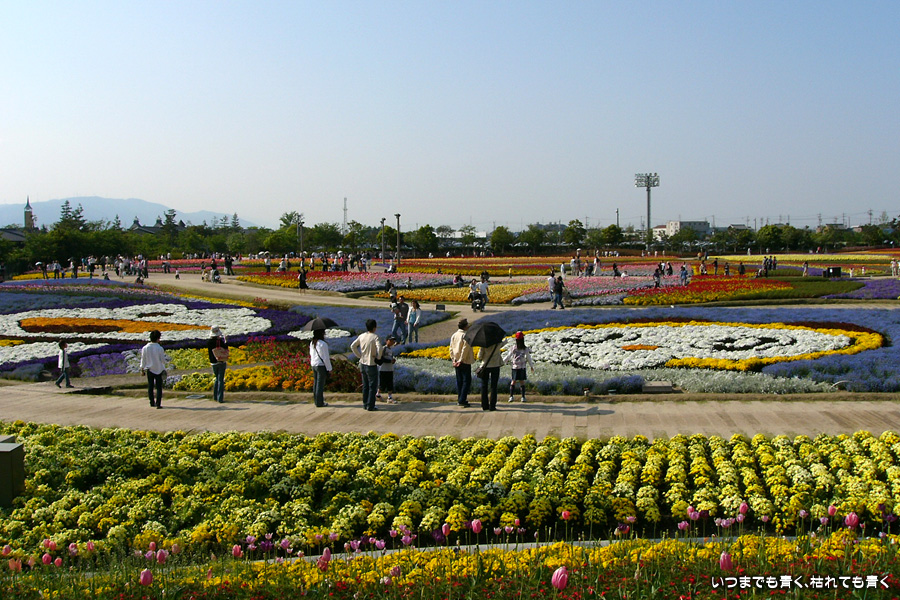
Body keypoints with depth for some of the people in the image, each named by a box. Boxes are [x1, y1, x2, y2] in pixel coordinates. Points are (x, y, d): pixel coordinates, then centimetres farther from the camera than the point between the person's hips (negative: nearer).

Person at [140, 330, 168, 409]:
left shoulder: (145, 348, -5)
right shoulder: (160, 348, -14)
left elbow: (143, 360, 2)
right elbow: (163, 360, -9)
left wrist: (142, 370, 12)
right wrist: (164, 355, 12)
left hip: (149, 370, 3)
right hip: (158, 370, -3)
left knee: (150, 387, 13)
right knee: (159, 387, 2)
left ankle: (152, 403, 18)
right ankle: (158, 404, -4)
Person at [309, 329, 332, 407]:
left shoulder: (312, 343, 6)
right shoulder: (323, 344, -17)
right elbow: (326, 358, -15)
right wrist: (329, 368, -7)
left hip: (313, 365, 8)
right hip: (321, 366, -8)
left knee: (315, 383, 13)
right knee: (321, 384, -2)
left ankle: (316, 401, 20)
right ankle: (319, 402, 2)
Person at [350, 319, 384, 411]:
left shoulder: (361, 336, 2)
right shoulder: (375, 337, -16)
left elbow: (353, 346, 6)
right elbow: (379, 348, -29)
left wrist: (359, 355, 10)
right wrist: (378, 357, -12)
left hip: (362, 364, 6)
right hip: (371, 365, -6)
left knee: (365, 386, 17)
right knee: (372, 386, 3)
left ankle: (365, 404, 22)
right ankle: (370, 406, 4)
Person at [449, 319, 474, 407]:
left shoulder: (454, 335, 9)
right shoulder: (465, 335, -13)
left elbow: (451, 349, 7)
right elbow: (465, 348, -18)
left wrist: (454, 359, 5)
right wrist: (461, 360, -14)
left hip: (457, 362, 7)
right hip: (465, 362, -7)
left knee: (459, 380, 14)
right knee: (466, 381, -3)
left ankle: (460, 399, 17)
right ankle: (462, 400, -9)